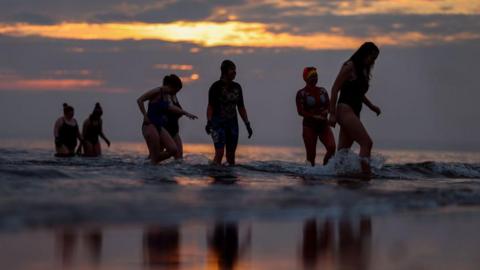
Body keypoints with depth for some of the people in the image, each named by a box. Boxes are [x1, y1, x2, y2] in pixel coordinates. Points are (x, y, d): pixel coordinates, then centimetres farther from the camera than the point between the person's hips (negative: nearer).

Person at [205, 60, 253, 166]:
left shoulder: (237, 87, 6)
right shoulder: (216, 87, -10)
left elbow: (241, 108, 11)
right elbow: (210, 106, -15)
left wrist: (247, 125, 6)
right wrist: (209, 122, -28)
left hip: (232, 124, 5)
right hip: (218, 124, -5)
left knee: (231, 155, 5)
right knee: (220, 153, -15)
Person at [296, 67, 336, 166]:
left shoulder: (322, 91, 10)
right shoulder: (301, 93, -4)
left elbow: (328, 106, 14)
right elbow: (300, 111, -11)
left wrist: (326, 111, -9)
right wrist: (314, 116, -21)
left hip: (324, 124, 4)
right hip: (309, 125, -3)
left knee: (332, 147, -16)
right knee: (311, 154, -2)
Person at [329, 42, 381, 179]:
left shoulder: (363, 71, 21)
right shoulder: (350, 67, -5)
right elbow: (335, 89, -8)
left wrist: (371, 106, 17)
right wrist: (332, 113, -13)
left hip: (354, 113, 9)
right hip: (345, 110, -9)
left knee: (343, 151, 8)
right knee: (366, 142, -21)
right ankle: (366, 173, -29)